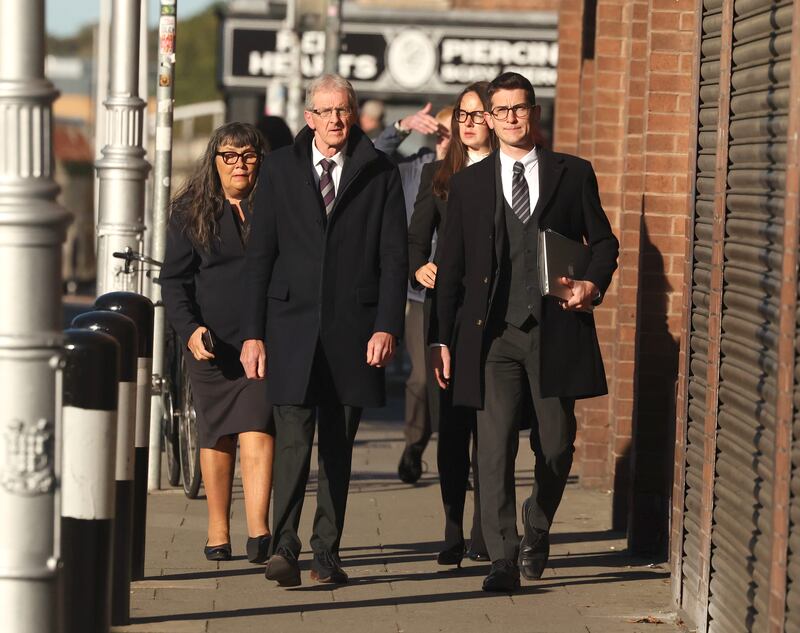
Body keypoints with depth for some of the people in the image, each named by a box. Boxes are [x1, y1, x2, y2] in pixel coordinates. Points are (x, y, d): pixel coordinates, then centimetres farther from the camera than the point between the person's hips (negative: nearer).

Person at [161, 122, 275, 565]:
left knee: (257, 433, -13)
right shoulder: (191, 212, 6)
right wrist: (189, 329, -11)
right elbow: (174, 280, 4)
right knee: (216, 437, 8)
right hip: (211, 342, 1)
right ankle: (217, 532, 18)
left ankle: (258, 533, -19)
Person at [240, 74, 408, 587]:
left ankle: (327, 553, 11)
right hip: (292, 325, 0)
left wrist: (387, 326, -8)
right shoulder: (280, 170, 8)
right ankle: (284, 548, -14)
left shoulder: (380, 174, 6)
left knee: (339, 445, 5)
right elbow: (260, 255, 7)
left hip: (354, 328, 1)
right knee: (294, 437, -11)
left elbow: (394, 256, 2)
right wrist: (253, 332, 1)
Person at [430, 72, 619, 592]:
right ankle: (504, 560, -3)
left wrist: (594, 283, -7)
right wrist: (442, 338, 3)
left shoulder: (574, 174, 8)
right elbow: (450, 266, 9)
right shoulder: (469, 184, 9)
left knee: (556, 446, 6)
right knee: (495, 446, -8)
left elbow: (604, 242, 14)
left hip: (556, 331, 1)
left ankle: (537, 530, 33)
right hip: (494, 335, 0)